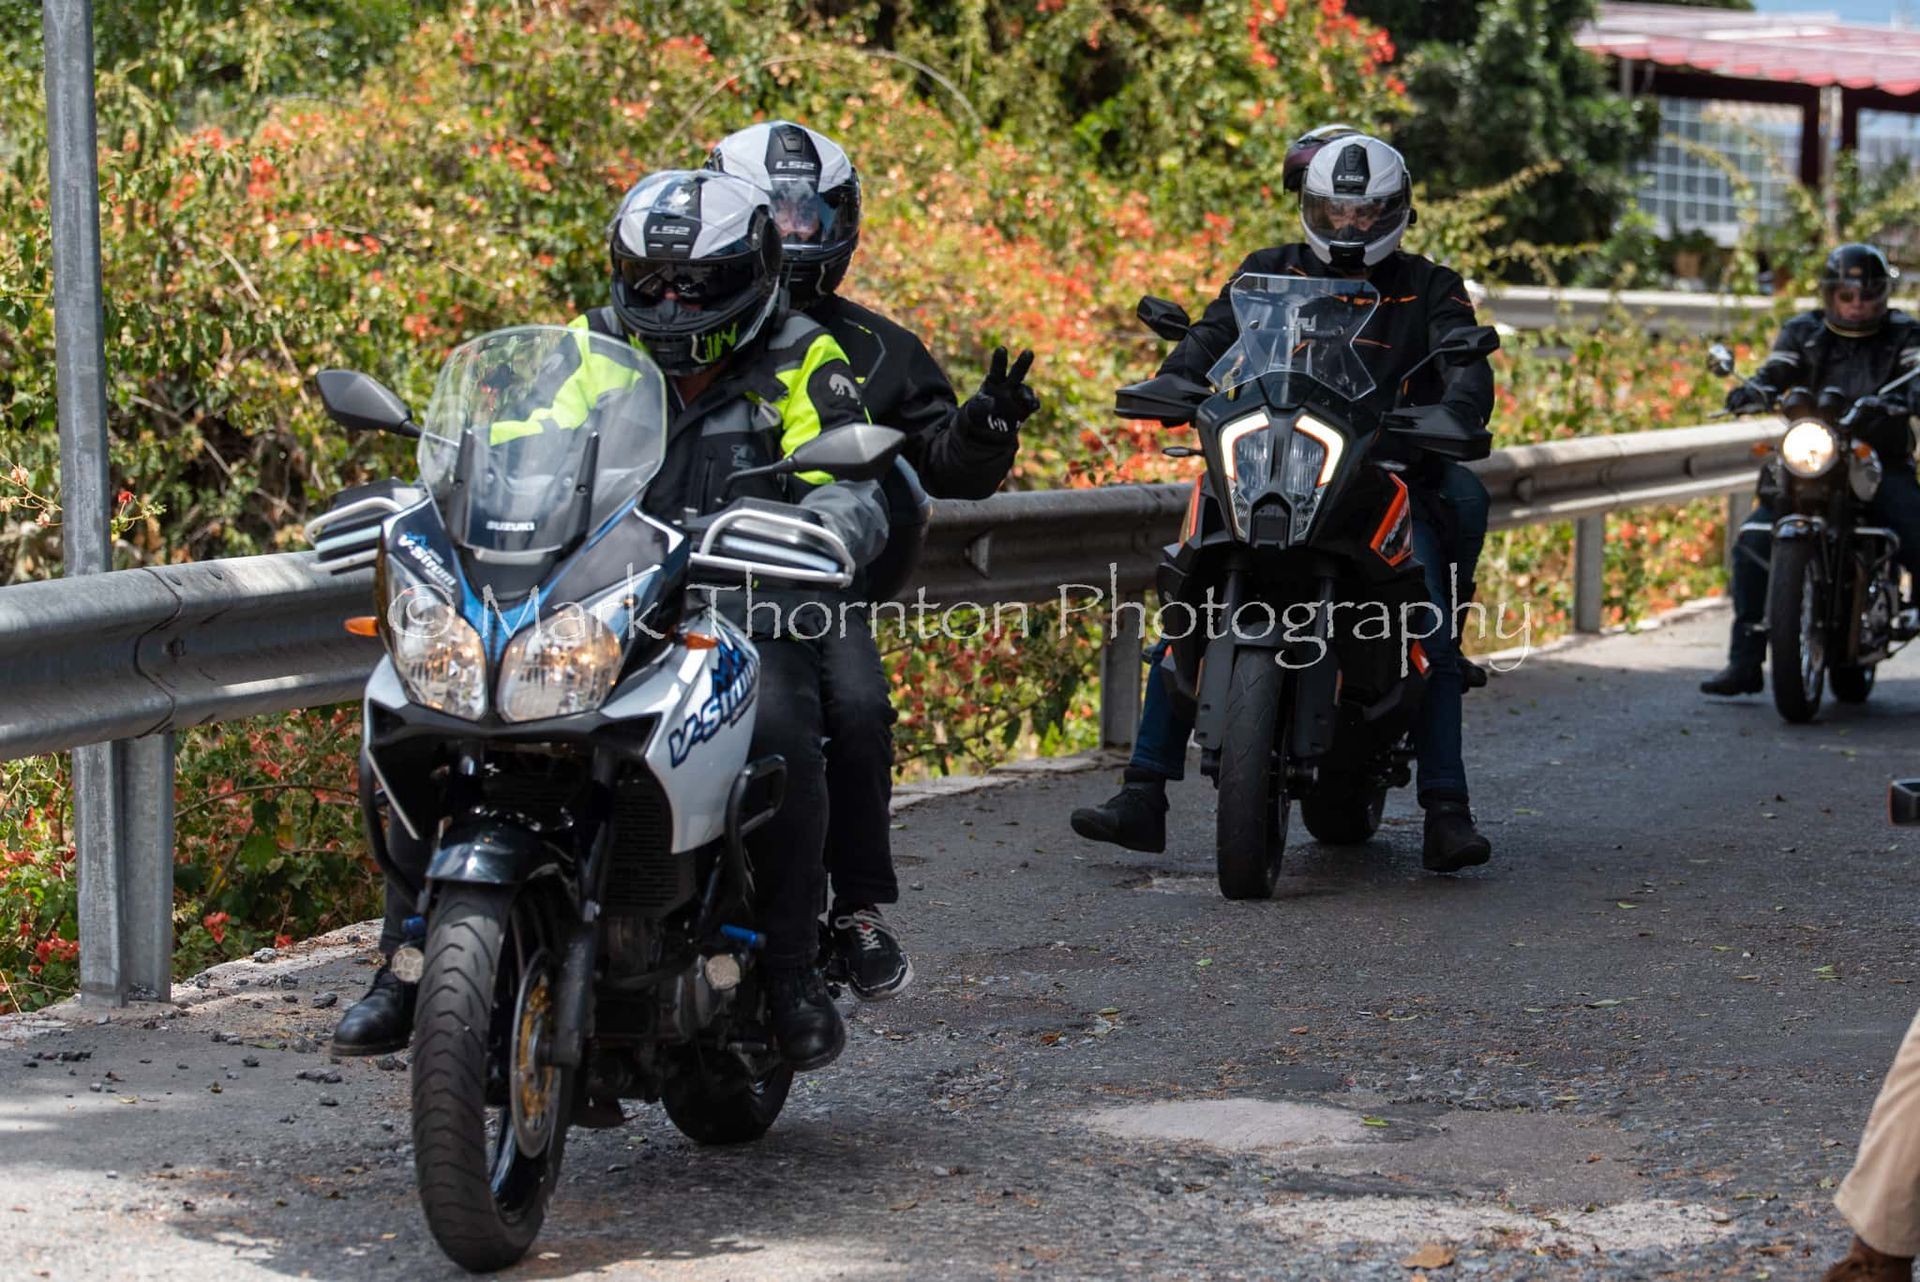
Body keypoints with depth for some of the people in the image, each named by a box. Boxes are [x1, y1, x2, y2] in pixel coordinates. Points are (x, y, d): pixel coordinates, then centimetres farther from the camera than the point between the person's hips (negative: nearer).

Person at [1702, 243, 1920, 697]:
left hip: (1882, 466, -1)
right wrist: (1753, 390, -29)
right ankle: (1745, 662, -12)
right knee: (1753, 544, -17)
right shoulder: (1804, 332, 11)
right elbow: (1776, 371, -3)